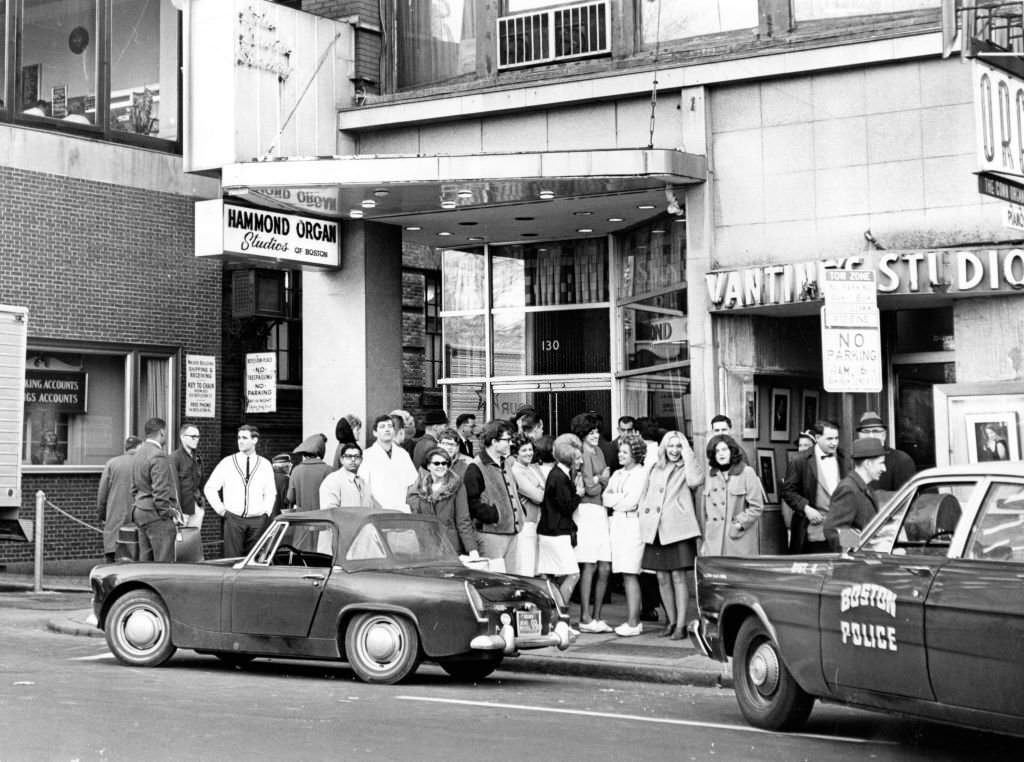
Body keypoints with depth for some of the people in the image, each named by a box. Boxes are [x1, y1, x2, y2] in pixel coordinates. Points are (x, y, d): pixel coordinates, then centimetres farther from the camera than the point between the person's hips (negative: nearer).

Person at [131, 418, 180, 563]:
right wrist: (169, 513, -12)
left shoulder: (139, 453, 13)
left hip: (141, 512, 10)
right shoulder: (159, 457, -18)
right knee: (164, 563, -7)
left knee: (145, 561, 11)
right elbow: (160, 492, -21)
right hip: (157, 517, -10)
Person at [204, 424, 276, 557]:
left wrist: (266, 512, 4)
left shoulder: (265, 465, 8)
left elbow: (270, 493, 17)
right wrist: (220, 509, 2)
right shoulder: (227, 463, 5)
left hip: (257, 520, 1)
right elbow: (209, 488, 9)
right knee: (232, 559, -7)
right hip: (233, 519, -1)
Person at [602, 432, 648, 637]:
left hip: (632, 525, -7)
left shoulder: (641, 473, -4)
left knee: (630, 575, -9)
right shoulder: (617, 474, 19)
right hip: (617, 524, 7)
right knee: (625, 575, 6)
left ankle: (633, 623, -9)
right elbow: (605, 498, 10)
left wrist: (615, 499, 2)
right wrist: (621, 499, -6)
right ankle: (631, 620, 10)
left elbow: (631, 502, -12)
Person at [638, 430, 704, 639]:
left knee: (678, 577, -7)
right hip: (655, 530, 5)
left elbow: (696, 480, -20)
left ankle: (681, 625, -4)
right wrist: (644, 521, 10)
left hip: (678, 530, -5)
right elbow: (645, 496, 21)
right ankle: (671, 622, 19)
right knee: (662, 578, 8)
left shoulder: (686, 469, 2)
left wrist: (687, 453, -11)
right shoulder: (654, 469, 16)